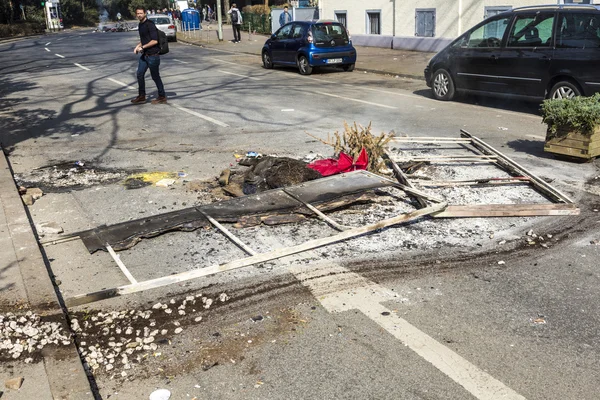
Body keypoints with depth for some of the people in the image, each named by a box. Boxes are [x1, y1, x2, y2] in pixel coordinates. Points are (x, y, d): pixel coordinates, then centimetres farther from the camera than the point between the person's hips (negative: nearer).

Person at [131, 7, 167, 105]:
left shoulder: (150, 24, -14)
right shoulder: (140, 25, 13)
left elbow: (155, 41, -20)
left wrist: (143, 47, -17)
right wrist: (138, 46, 7)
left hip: (152, 55, -9)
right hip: (144, 54, 9)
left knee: (155, 76, 1)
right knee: (140, 74, 8)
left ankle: (162, 97, 13)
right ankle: (141, 96, 17)